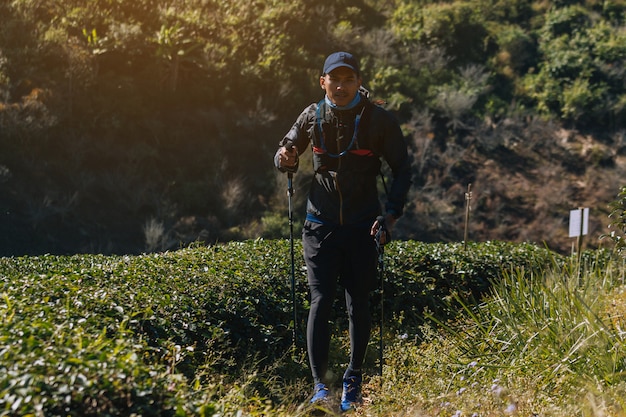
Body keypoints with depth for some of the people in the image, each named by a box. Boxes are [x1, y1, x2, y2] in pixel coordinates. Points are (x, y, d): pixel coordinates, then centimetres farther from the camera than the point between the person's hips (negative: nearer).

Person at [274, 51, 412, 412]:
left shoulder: (379, 120, -5)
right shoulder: (312, 117, 1)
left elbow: (403, 169, 1)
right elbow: (288, 152, 15)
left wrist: (392, 213, -10)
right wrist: (286, 160, -10)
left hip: (362, 226, -1)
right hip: (321, 224, 1)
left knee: (359, 304, 5)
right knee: (321, 302, -8)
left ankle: (354, 382, 22)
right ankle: (320, 385, -7)